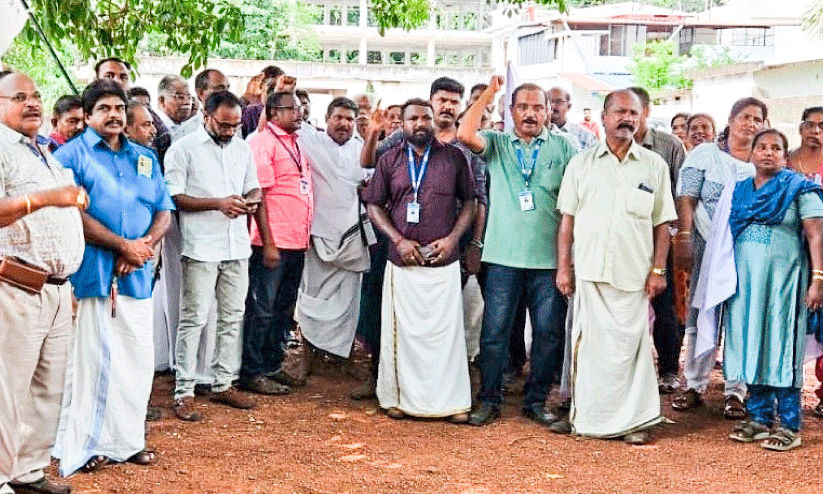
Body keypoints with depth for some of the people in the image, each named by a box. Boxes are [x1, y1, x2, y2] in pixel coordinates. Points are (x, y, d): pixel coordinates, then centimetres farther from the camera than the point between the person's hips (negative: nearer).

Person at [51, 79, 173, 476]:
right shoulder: (72, 155, 0)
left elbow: (164, 211, 14)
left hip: (136, 276, 5)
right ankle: (81, 445, 8)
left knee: (137, 358, 7)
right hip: (90, 274, -5)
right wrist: (123, 245, -14)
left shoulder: (145, 158, 18)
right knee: (90, 358, -2)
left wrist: (145, 245, -6)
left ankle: (127, 439, 19)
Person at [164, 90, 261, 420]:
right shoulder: (184, 149, -3)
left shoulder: (242, 148, 14)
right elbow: (175, 197, -9)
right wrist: (218, 203, -17)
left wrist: (250, 201, -2)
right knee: (194, 319, -6)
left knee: (233, 317, 10)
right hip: (201, 247, -6)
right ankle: (184, 393, 0)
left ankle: (223, 384, 21)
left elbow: (254, 187, 22)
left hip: (237, 245, 6)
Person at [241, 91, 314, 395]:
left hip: (297, 242, 8)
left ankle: (272, 366, 24)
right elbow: (258, 195, -13)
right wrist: (268, 243, -16)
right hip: (272, 243, -8)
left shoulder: (296, 144, 16)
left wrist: (306, 234, 13)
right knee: (262, 309, -1)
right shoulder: (263, 143, -8)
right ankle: (251, 373, 6)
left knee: (284, 309, 14)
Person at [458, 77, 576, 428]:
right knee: (495, 331, 2)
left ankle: (536, 401, 19)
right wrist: (490, 92, -6)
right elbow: (465, 135, -12)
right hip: (503, 256, 0)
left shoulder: (563, 148, 8)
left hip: (548, 258, 1)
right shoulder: (497, 144, 8)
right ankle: (489, 401, 14)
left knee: (548, 333, 5)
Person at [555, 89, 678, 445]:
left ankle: (634, 419, 10)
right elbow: (567, 219, 8)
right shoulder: (581, 164, 9)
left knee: (630, 345, 0)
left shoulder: (654, 166, 9)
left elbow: (662, 224, 8)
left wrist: (658, 269, 0)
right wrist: (564, 266, 2)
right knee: (588, 343, 2)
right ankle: (586, 416, 12)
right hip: (589, 271, 0)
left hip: (634, 273, 0)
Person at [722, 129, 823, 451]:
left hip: (783, 279, -5)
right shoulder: (740, 191, 13)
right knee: (752, 347, 7)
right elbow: (726, 235, 19)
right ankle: (759, 418, 16)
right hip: (745, 280, 5)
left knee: (782, 348, -3)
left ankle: (789, 426, 3)